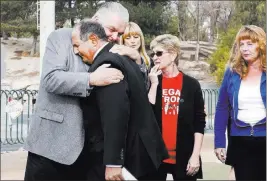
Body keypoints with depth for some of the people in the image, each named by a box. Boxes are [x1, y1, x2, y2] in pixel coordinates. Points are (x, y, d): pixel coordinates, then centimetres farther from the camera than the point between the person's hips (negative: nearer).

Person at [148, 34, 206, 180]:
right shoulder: (151, 82, 5)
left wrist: (195, 155, -6)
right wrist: (154, 84, -9)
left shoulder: (191, 84, 1)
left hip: (184, 155, -1)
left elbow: (199, 123, 0)